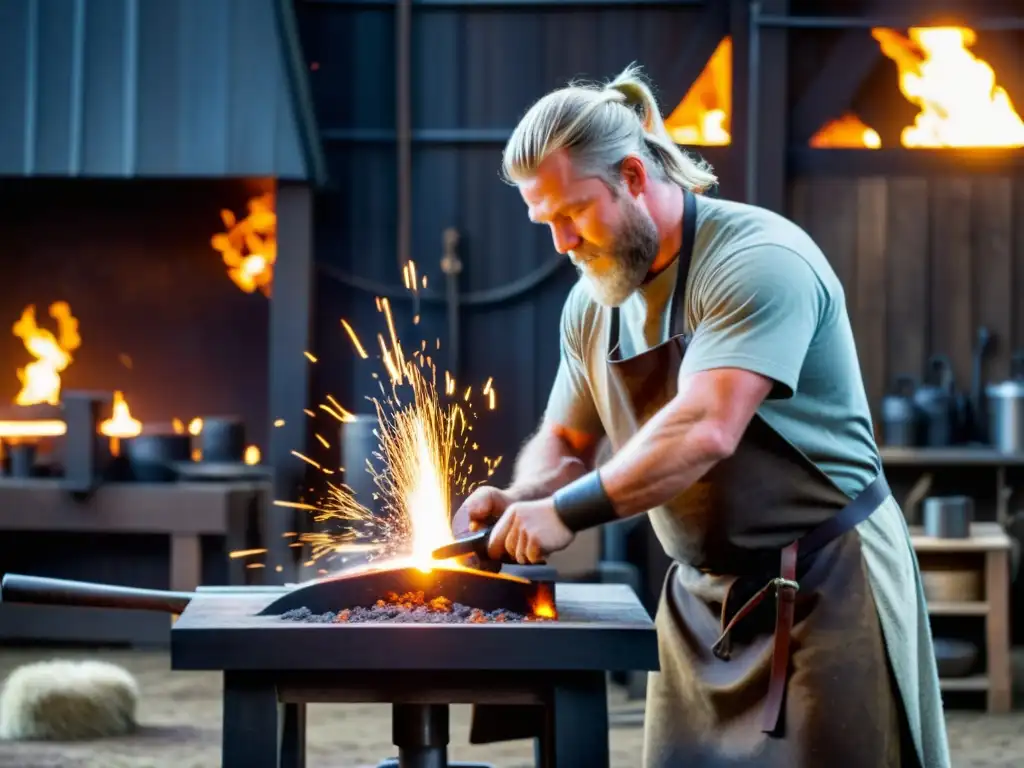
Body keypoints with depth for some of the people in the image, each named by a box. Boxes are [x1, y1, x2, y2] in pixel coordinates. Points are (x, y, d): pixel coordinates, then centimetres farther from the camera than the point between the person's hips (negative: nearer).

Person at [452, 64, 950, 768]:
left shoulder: (758, 261, -19)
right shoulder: (592, 306, 6)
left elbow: (705, 431, -30)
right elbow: (565, 444, 17)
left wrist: (566, 512, -28)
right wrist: (520, 500, -5)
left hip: (826, 586, -7)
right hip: (703, 598, 7)